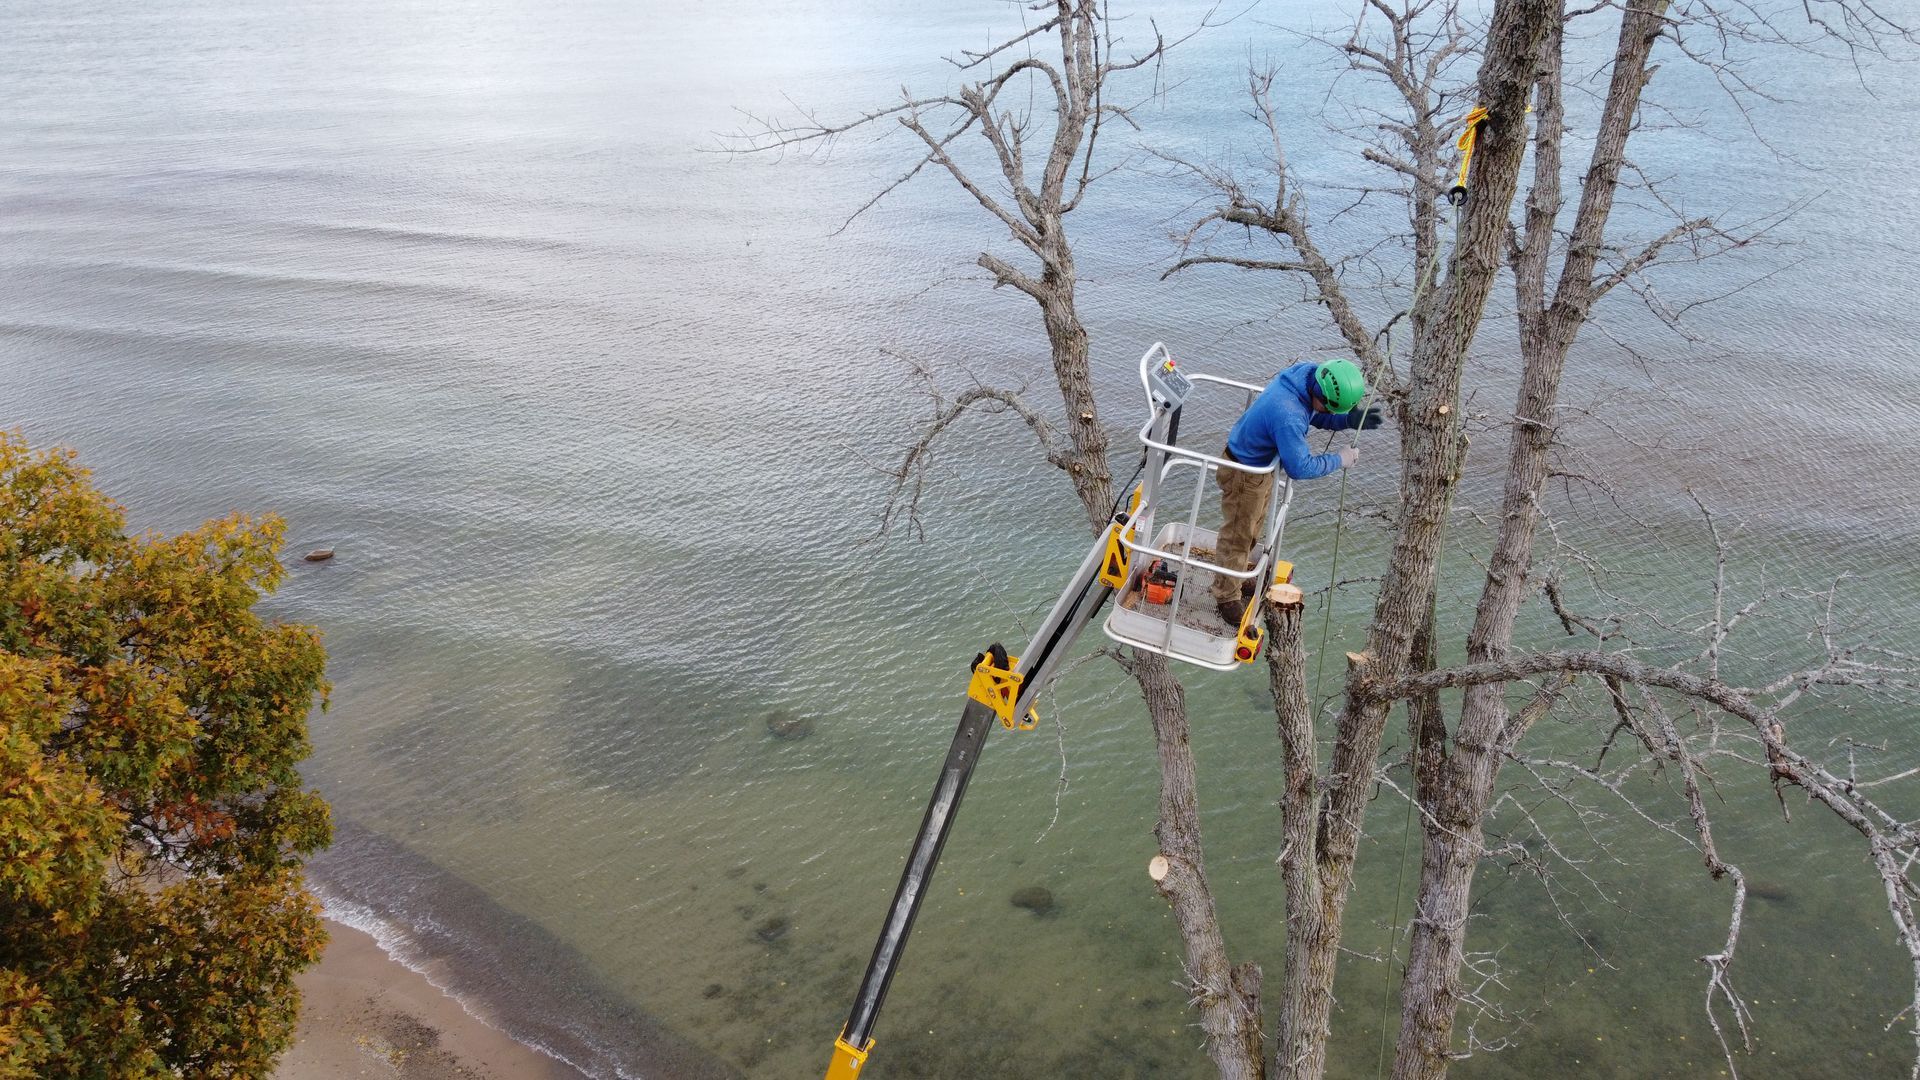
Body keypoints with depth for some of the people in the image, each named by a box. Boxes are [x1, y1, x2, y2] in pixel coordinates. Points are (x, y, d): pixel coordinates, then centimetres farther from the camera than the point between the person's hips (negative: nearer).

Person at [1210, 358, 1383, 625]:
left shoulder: (1309, 373, -15)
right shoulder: (1287, 415, -41)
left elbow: (1319, 416, 4)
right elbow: (1299, 468, -31)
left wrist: (1350, 420, -13)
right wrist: (1338, 460, -19)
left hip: (1262, 464, 9)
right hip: (1244, 474, -9)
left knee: (1252, 527, 27)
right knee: (1237, 535, 9)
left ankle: (1238, 577, 48)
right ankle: (1228, 596, 28)